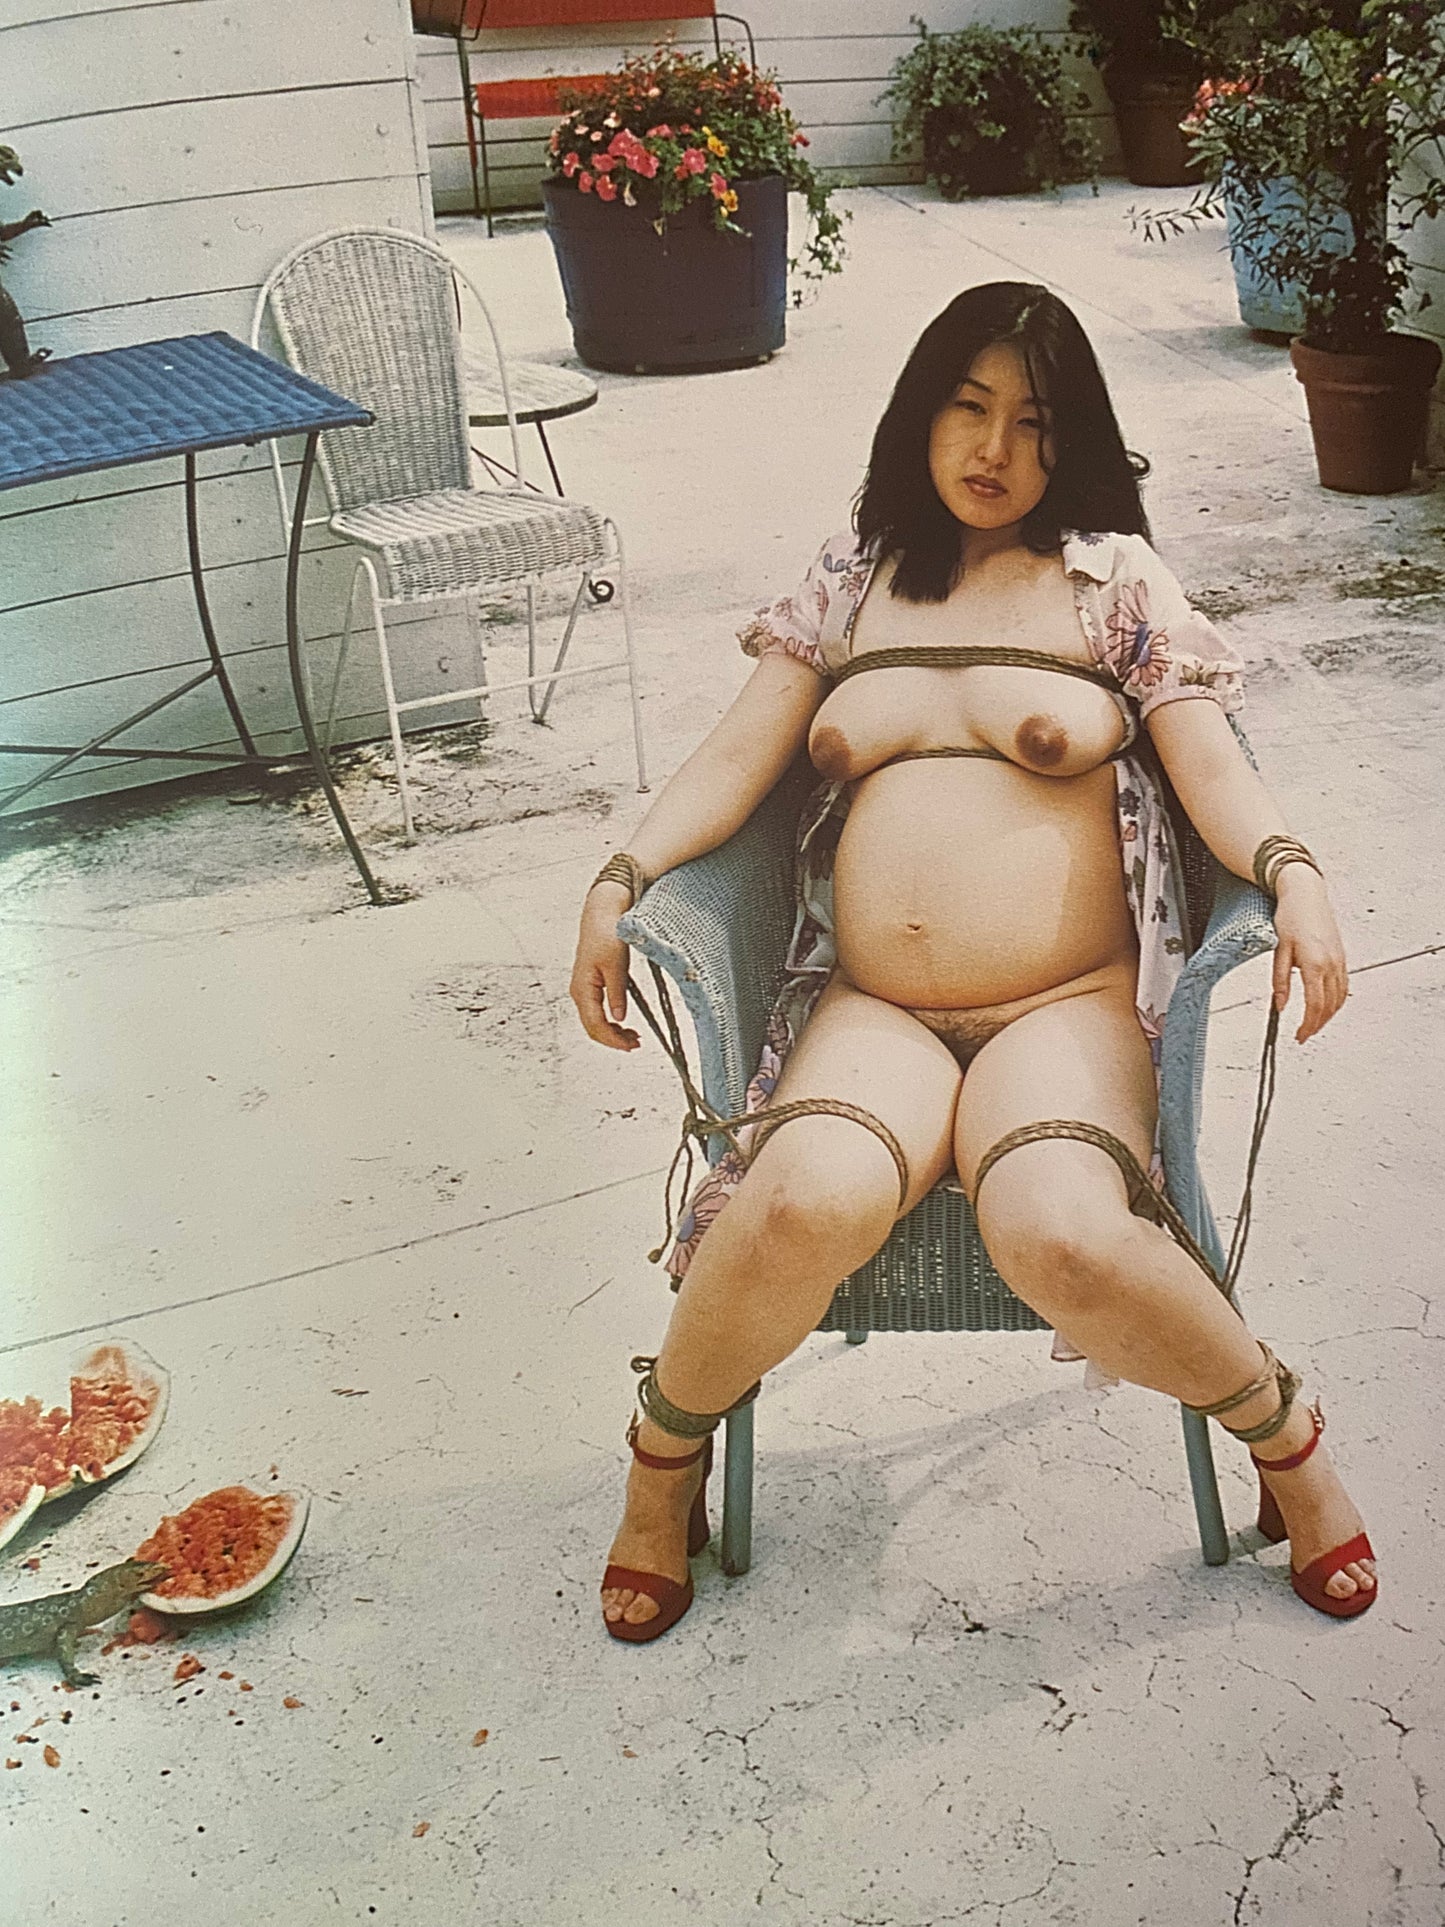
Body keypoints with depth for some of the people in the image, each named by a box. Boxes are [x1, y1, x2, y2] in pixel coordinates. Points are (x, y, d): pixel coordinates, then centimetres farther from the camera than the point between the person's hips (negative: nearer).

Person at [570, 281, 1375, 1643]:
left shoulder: (1113, 580, 13)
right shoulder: (851, 581, 19)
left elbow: (1211, 764, 3)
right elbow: (738, 757, 12)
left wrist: (1290, 873, -18)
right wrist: (619, 878, -5)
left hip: (1067, 1007, -1)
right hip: (872, 1014, 2)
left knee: (1064, 1239, -34)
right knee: (807, 1205, -32)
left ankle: (1285, 1434, -3)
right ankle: (665, 1450, -1)